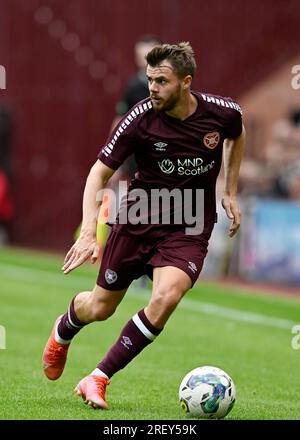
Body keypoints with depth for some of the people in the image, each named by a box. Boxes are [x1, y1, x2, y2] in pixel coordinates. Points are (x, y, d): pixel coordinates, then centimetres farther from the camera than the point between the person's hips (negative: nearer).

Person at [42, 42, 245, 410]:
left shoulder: (223, 112, -12)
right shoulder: (141, 119, -17)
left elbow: (237, 137, 15)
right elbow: (100, 172, -10)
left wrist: (230, 192, 11)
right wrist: (88, 232, -21)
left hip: (189, 228, 0)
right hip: (139, 217, 0)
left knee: (166, 298, -25)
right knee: (100, 308, 9)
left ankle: (98, 380, -13)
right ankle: (63, 331, 48)